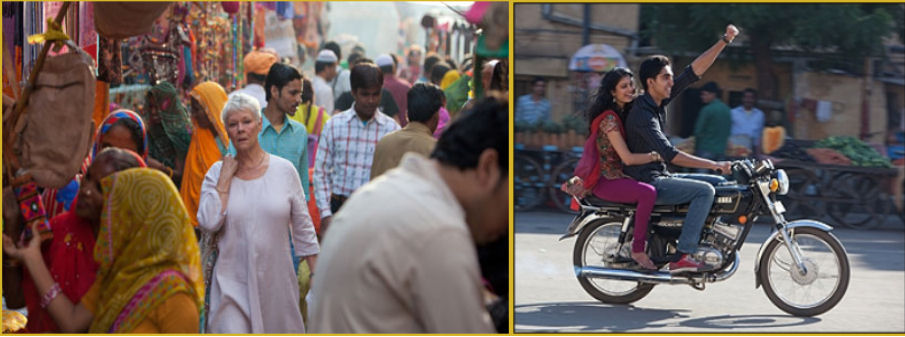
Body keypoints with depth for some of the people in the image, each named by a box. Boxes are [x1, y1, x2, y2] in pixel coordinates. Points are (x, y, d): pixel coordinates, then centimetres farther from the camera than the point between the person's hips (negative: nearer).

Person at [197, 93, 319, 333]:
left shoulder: (284, 170, 3)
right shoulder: (216, 173, 2)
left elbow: (303, 228, 8)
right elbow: (208, 224, -12)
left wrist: (316, 275, 5)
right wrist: (225, 178, -8)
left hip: (275, 281, 2)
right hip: (232, 283, -1)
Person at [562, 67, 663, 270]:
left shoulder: (624, 113, 14)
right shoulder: (609, 118, -16)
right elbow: (627, 158, -19)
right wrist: (657, 156, -15)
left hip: (619, 175, 10)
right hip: (605, 180, -10)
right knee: (648, 193, -31)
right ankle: (638, 250, -24)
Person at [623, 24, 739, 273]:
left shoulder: (660, 101, 6)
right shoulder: (642, 113, -21)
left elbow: (694, 72, 6)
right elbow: (670, 154, -29)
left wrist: (724, 42, -1)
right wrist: (713, 165, -30)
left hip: (661, 177, 10)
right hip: (647, 183, -10)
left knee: (721, 184, 8)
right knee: (704, 190, -23)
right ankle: (682, 257, -27)